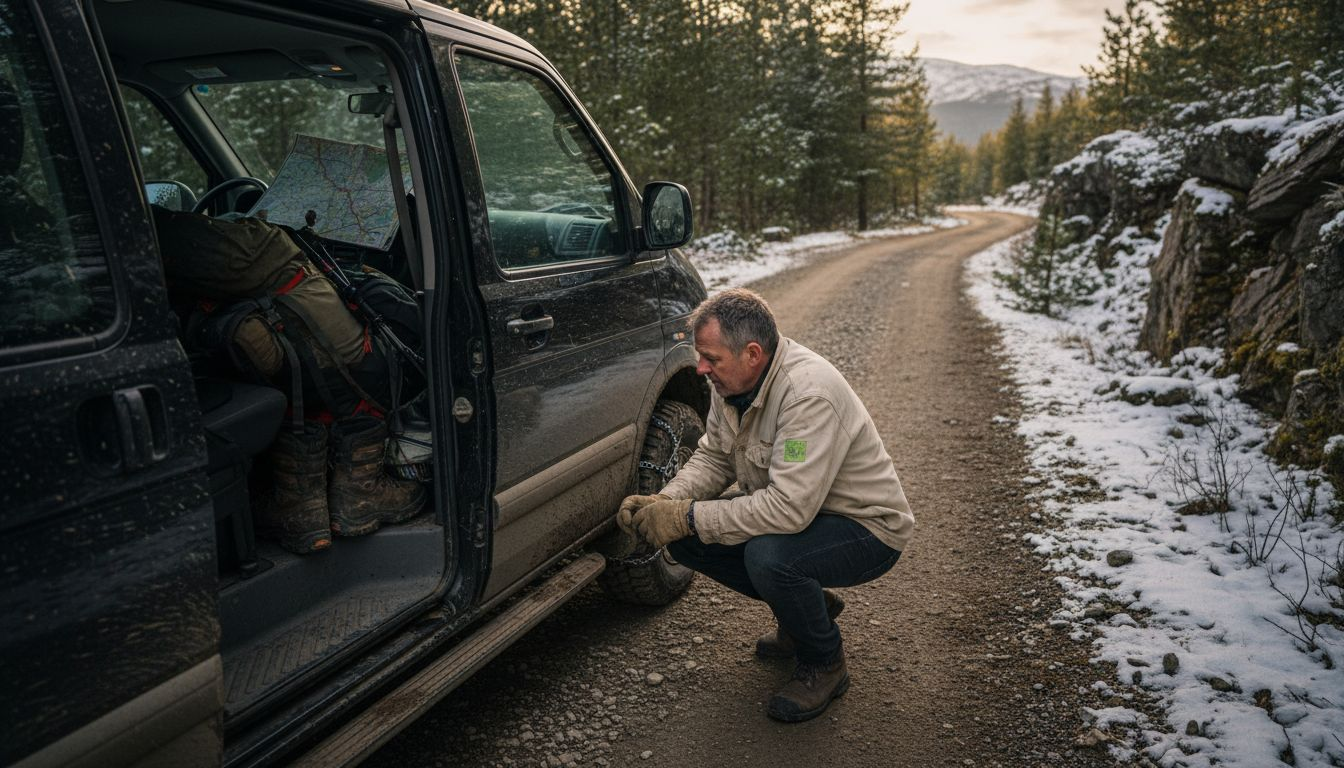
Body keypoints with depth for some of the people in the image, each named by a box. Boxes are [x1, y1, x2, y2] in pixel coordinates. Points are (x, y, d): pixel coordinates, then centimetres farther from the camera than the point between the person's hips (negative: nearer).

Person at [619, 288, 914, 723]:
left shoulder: (810, 392, -33)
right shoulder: (732, 382, -6)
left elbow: (789, 507, -38)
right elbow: (712, 459, 4)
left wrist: (690, 518, -32)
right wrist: (664, 503, -15)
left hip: (867, 527, -8)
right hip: (793, 509, 8)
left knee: (768, 555, -35)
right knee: (685, 539, -5)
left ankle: (824, 663, -3)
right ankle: (807, 604, 15)